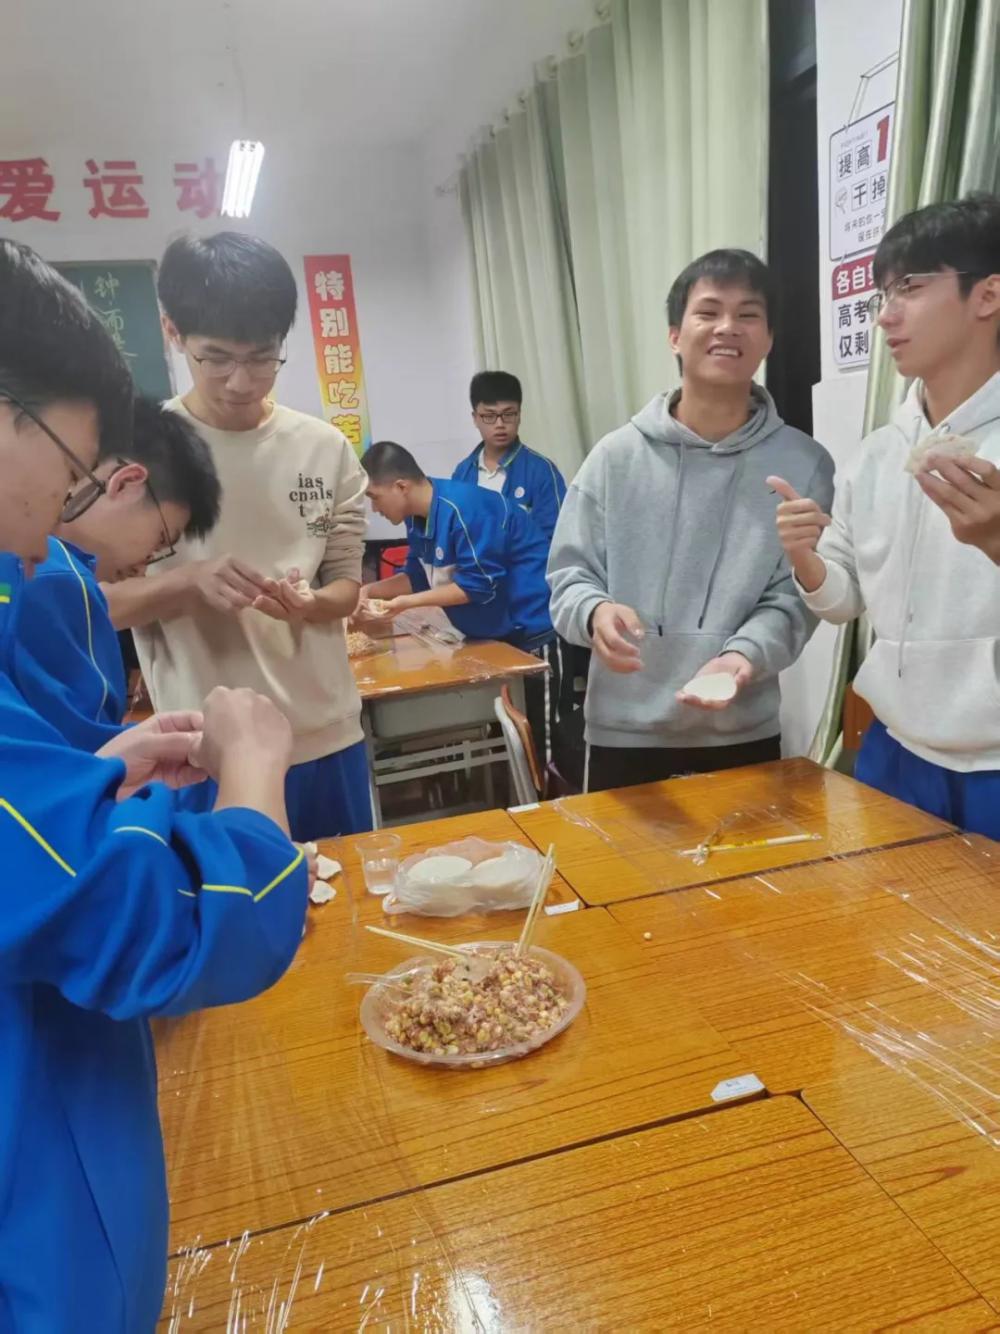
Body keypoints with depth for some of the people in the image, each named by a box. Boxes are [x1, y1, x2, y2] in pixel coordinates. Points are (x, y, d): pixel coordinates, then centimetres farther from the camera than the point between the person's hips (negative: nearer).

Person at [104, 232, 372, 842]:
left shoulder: (326, 448, 0)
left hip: (327, 740, 3)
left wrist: (310, 603, -16)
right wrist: (190, 581, -21)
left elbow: (347, 585, 6)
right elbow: (97, 602, -3)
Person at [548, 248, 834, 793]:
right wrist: (596, 612, -22)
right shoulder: (616, 457, -2)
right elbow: (569, 573, 0)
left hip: (744, 735, 1)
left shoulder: (804, 464, -2)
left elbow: (795, 596, -5)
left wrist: (744, 656, -25)